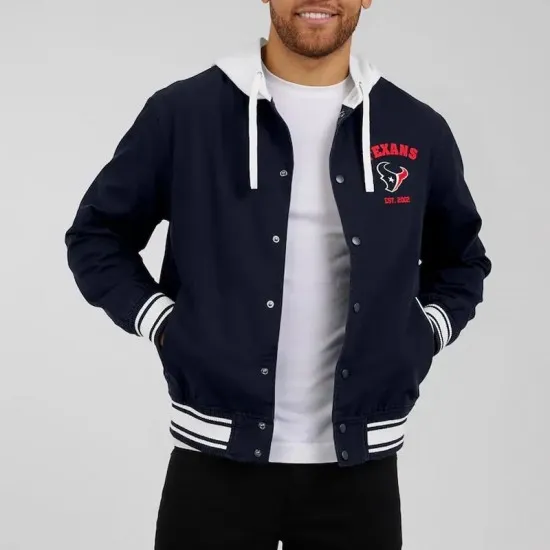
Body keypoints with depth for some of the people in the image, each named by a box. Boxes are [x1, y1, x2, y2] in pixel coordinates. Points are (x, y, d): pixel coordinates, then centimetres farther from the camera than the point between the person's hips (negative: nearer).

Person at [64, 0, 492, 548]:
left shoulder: (419, 131, 4)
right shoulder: (183, 112, -3)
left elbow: (462, 260, 19)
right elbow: (96, 236, 7)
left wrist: (421, 337, 4)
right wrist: (163, 323, -4)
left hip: (359, 464, 2)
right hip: (217, 460, -2)